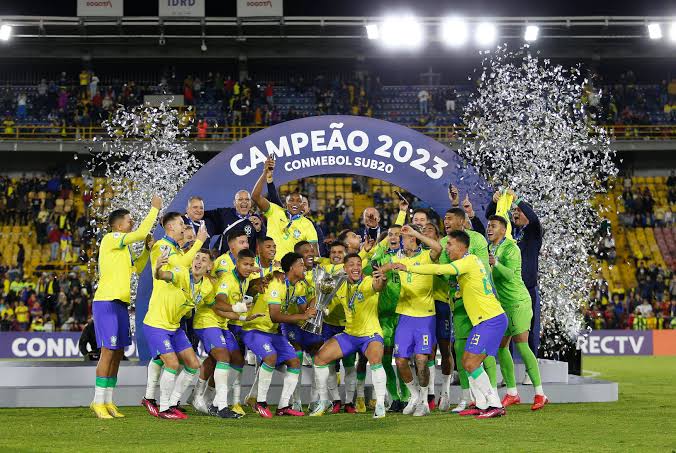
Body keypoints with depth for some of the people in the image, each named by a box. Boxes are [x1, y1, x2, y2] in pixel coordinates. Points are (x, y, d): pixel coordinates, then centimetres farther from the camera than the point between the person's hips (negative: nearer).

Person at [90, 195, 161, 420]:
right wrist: (154, 208, -9)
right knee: (108, 352, -9)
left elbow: (137, 268, 26)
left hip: (121, 304, 9)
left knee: (118, 353, 8)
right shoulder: (110, 239, -8)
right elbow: (141, 232, -17)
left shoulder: (123, 247, 19)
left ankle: (108, 401, 13)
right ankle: (98, 402, -4)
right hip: (106, 302, -9)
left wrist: (148, 248, 15)